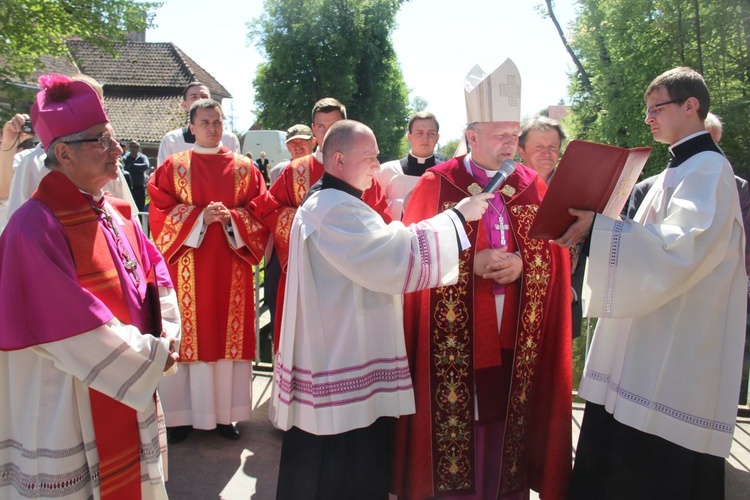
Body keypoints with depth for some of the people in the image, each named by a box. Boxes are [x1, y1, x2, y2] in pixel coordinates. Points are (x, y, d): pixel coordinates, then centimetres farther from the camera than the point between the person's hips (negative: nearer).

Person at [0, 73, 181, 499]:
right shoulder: (34, 229, -20)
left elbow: (156, 276, 8)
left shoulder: (118, 216, 4)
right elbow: (77, 329, -24)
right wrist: (153, 356, -16)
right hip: (70, 413, -7)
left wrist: (165, 338, -7)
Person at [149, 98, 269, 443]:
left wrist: (232, 218, -14)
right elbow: (160, 211, -1)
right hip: (188, 264, -1)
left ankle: (225, 412, 15)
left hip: (231, 266, 1)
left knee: (228, 333, 4)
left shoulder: (244, 168, 9)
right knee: (187, 334, 1)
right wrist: (201, 216, -14)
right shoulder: (174, 166, 6)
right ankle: (182, 414, 13)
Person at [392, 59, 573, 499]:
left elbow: (554, 256, 7)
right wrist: (471, 262, -17)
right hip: (454, 340, -3)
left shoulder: (534, 188, 8)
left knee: (507, 420, 10)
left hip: (517, 339, 3)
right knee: (455, 420, 3)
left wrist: (521, 265, -14)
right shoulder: (436, 185, -2)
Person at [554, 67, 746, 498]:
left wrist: (599, 228, -26)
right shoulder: (681, 168, 19)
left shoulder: (708, 169, -11)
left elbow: (678, 248, -24)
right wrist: (594, 231, 9)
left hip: (676, 357, -9)